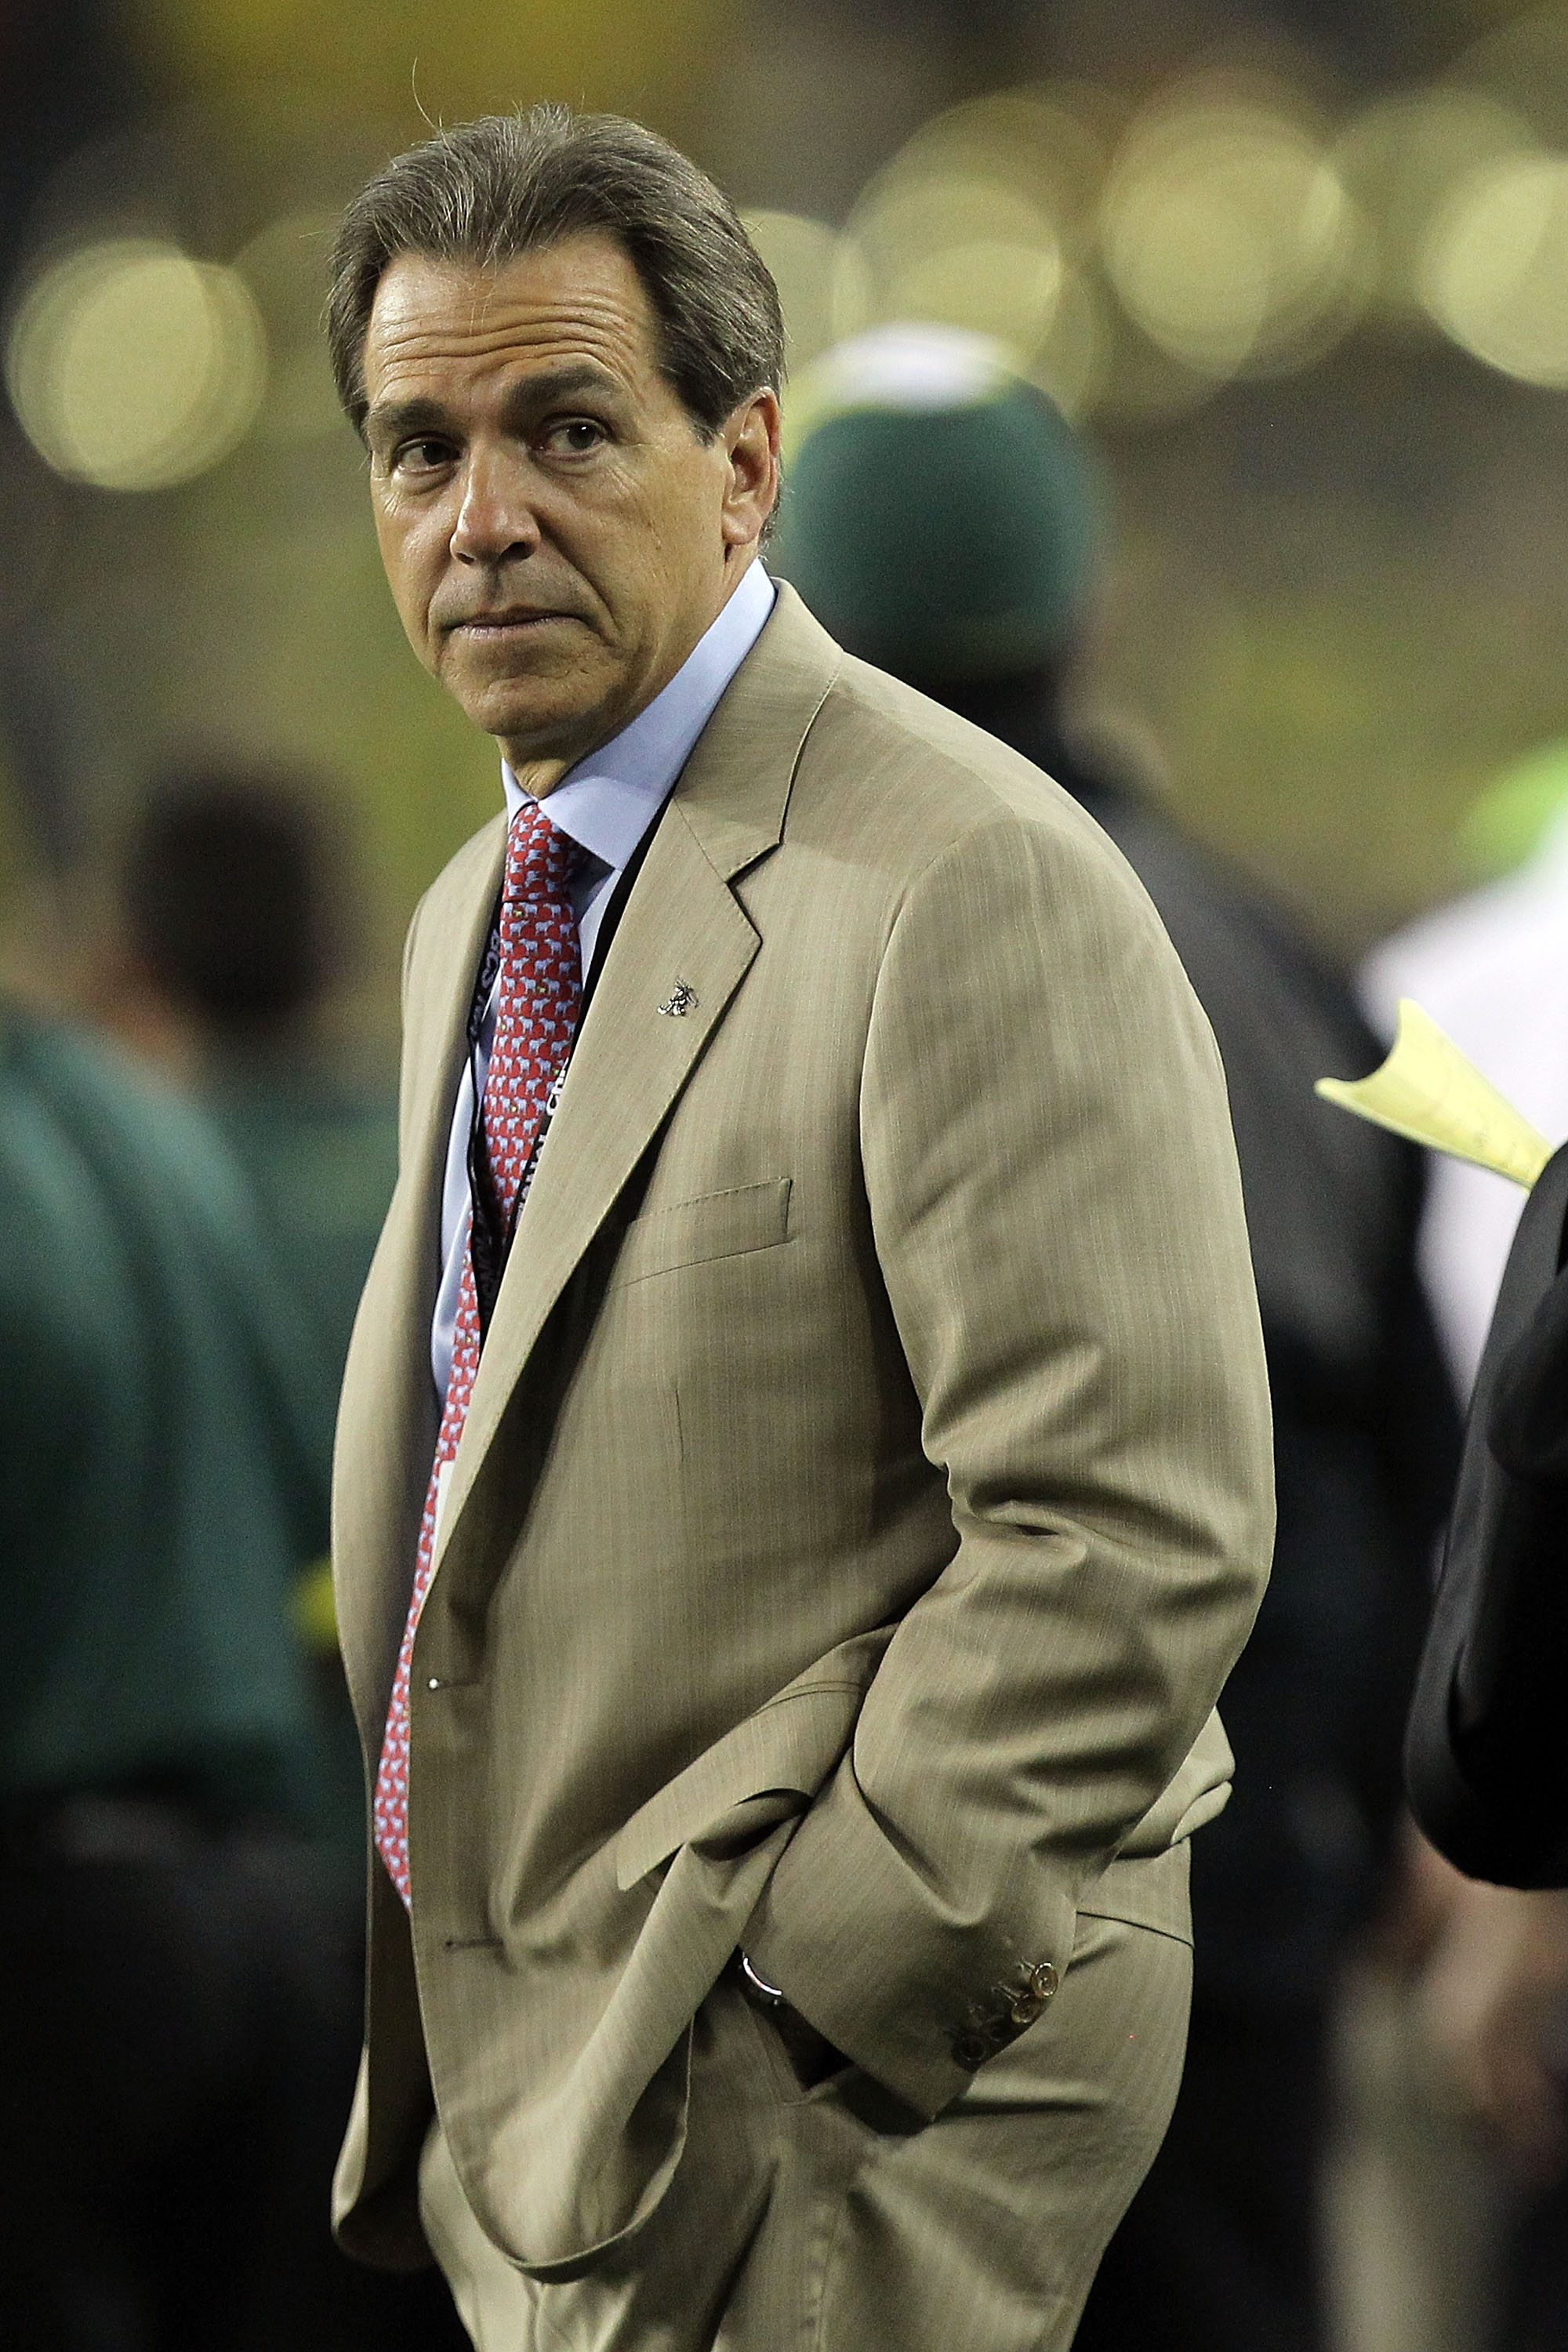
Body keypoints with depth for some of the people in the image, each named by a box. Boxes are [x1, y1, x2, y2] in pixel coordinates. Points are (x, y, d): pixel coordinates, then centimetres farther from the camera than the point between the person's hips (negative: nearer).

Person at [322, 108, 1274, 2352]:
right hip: (522, 2081, 9)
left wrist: (805, 1996, -20)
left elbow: (1132, 1541, -22)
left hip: (841, 2089, -8)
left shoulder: (973, 886, -16)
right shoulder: (477, 917, 14)